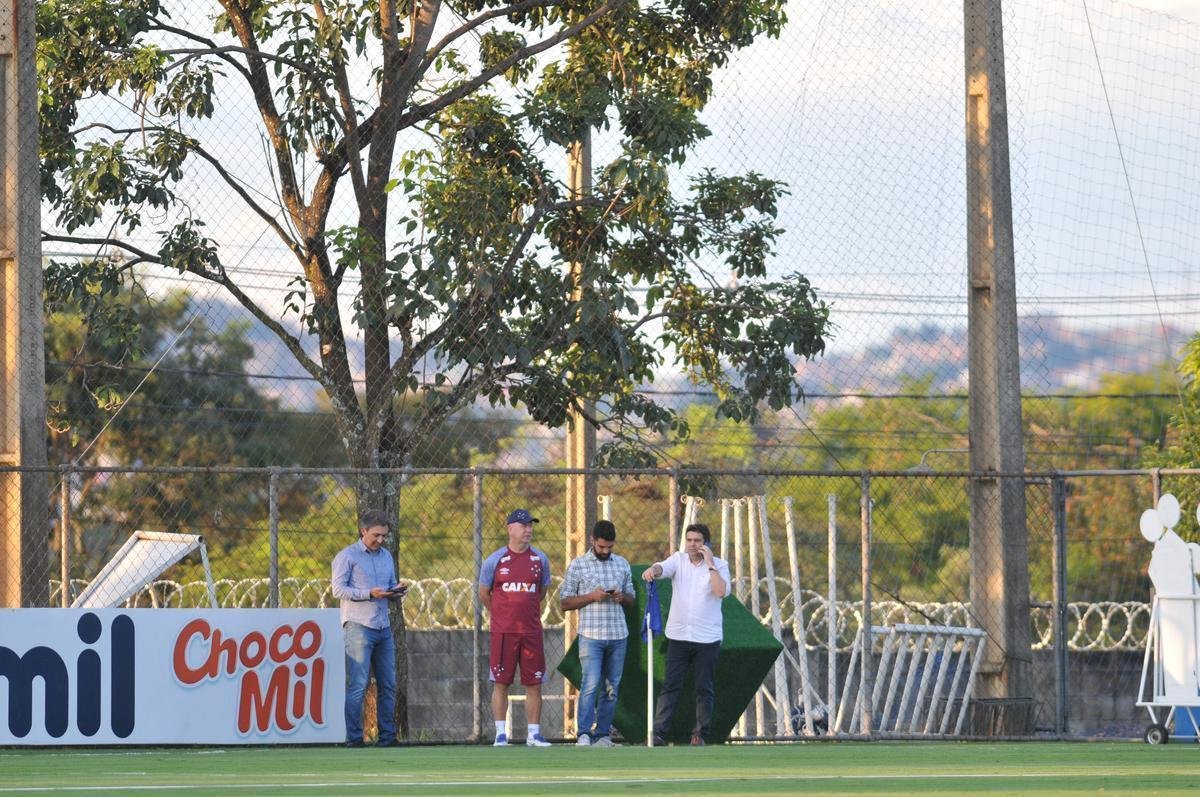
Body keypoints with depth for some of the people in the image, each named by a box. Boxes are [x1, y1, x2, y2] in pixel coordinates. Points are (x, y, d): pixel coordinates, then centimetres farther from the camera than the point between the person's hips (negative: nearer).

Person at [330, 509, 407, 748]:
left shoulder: (387, 556, 19)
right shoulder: (347, 556, -1)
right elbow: (338, 589, -8)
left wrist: (396, 591, 0)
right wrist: (370, 594, -18)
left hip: (383, 628, 7)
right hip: (358, 627, -7)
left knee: (388, 684, 6)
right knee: (358, 685, -10)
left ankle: (387, 736, 11)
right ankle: (353, 737, -9)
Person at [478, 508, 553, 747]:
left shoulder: (540, 559, 6)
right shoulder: (495, 560, -1)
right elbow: (484, 593, 11)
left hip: (532, 630, 2)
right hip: (503, 631, -2)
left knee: (534, 684, 2)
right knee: (501, 683, 0)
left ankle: (534, 734, 7)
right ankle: (501, 733, 5)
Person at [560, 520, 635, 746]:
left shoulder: (622, 564, 13)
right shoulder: (577, 566, 1)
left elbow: (631, 599, 20)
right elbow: (565, 602, 1)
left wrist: (622, 597, -4)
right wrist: (592, 596, -13)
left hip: (618, 635, 4)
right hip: (591, 635, -4)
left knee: (611, 688, 4)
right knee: (591, 685, -14)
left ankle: (602, 734, 9)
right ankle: (584, 734, -14)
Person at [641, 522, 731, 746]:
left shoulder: (719, 565, 0)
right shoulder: (678, 560, 4)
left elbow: (722, 591, -17)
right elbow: (663, 568, -18)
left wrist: (710, 564, -15)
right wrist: (653, 570, -41)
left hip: (707, 638, -1)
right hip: (678, 635, 1)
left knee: (705, 689, 4)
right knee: (670, 686, -2)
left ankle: (700, 734, 12)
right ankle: (658, 733, -4)